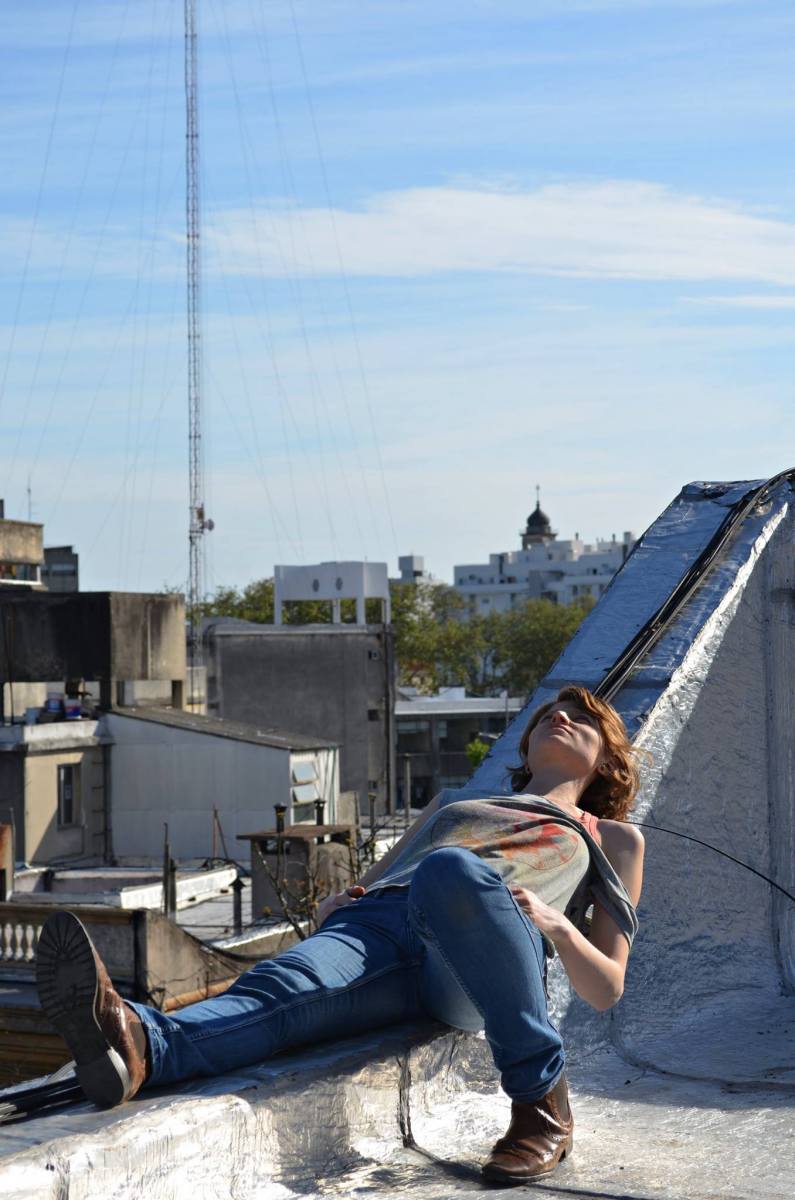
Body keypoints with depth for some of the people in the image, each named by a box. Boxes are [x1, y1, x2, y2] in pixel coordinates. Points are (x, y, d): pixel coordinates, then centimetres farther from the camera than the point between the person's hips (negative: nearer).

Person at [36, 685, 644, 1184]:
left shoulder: (613, 839, 33)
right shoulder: (454, 804, 43)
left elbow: (607, 989, 22)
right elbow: (367, 887, 36)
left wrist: (556, 924, 1)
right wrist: (334, 907, 11)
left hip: (477, 962, -3)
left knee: (453, 871, -39)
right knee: (286, 989, -33)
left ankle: (542, 1099, -26)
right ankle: (140, 1043, -62)